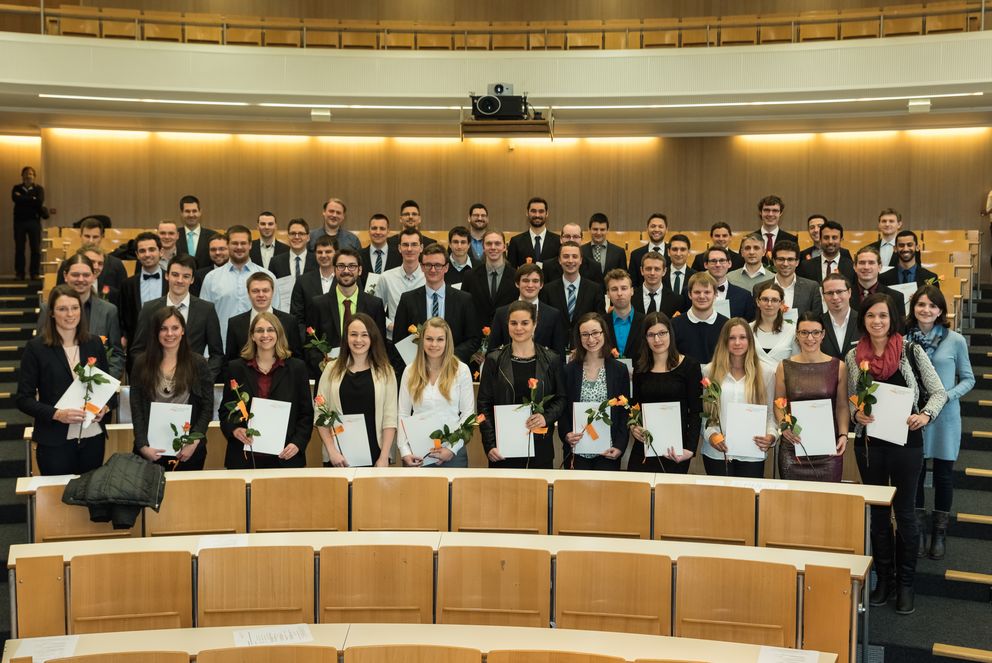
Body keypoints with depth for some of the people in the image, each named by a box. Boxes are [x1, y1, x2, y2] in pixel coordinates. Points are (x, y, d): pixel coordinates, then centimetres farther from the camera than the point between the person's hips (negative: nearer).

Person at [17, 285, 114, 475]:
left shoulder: (94, 344, 6)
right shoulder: (36, 348, -4)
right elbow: (24, 399, -5)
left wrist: (106, 407, -6)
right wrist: (57, 414, -20)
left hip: (93, 436, 3)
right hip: (55, 441, -3)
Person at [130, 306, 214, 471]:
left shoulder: (198, 363, 2)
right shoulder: (141, 363, 3)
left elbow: (207, 407, 0)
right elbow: (136, 409, 0)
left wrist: (194, 442, -10)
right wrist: (143, 446, -10)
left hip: (188, 450, 0)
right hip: (151, 449, 1)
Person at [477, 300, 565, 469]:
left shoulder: (551, 360, 6)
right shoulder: (494, 360, 4)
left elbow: (561, 398, 9)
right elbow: (484, 404, 3)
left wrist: (546, 417, -12)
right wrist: (489, 445, -5)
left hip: (540, 444, 1)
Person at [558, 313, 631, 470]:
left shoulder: (620, 370, 4)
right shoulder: (569, 370, 5)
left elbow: (625, 413, 4)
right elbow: (562, 410, 7)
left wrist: (619, 446, -7)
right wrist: (566, 435, -12)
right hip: (577, 451, 0)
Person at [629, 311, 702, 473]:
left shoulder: (689, 366, -3)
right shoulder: (640, 368, 9)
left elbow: (695, 412, -5)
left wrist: (690, 449, -15)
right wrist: (633, 427, -6)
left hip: (675, 449, -3)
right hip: (644, 446, 3)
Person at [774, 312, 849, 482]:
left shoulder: (838, 367, 4)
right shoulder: (784, 367, 5)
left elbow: (842, 406, 5)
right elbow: (778, 405, 7)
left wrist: (843, 434, -8)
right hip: (793, 445, 0)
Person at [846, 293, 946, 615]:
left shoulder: (911, 351, -7)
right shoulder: (854, 356, 1)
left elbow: (939, 391, -2)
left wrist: (925, 415, -19)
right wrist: (857, 414, -11)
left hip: (906, 441, -2)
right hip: (868, 442, 3)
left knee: (904, 511, 6)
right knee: (877, 511, 12)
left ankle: (905, 583, 20)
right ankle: (884, 579, 26)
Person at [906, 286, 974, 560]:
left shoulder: (955, 341, -5)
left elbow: (968, 379, 2)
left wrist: (949, 395, -14)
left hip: (945, 417, -1)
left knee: (943, 474, 9)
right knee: (914, 473, 8)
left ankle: (940, 533, 26)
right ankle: (918, 531, 24)